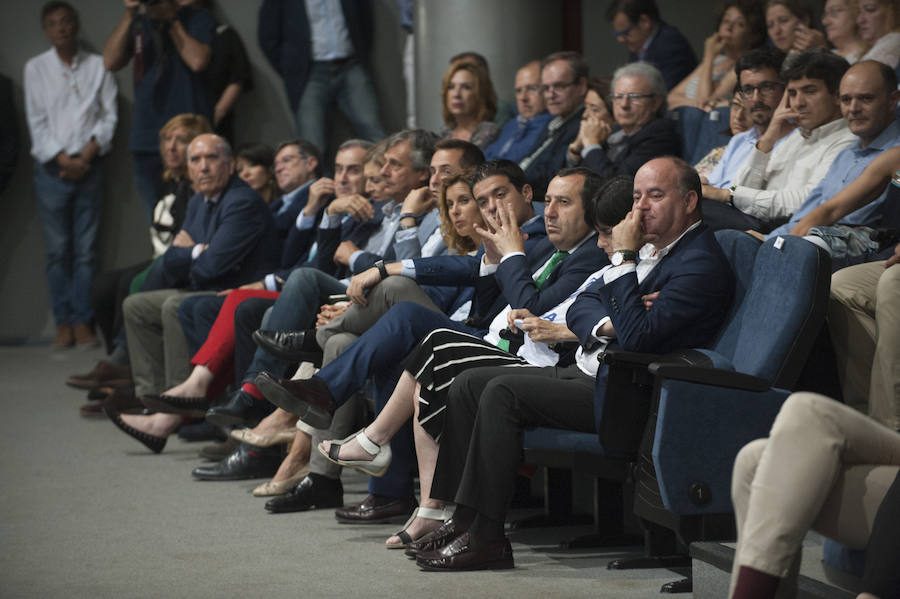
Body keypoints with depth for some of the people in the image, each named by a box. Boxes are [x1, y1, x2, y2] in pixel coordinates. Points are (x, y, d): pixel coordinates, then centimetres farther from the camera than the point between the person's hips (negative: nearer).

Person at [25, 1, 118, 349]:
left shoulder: (97, 66, 7)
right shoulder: (36, 68, 6)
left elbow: (109, 116, 4)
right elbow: (37, 122, 2)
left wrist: (86, 157, -7)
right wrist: (64, 160, -8)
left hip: (89, 166, 0)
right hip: (51, 168, 0)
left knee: (86, 250, -1)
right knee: (57, 250, -1)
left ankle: (83, 321, 1)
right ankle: (63, 322, 2)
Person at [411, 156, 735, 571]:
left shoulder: (701, 264, -14)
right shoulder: (646, 244, 16)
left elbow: (637, 337, -25)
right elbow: (579, 308, 14)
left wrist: (623, 258, -18)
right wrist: (607, 326, -10)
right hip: (587, 371, 10)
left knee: (503, 392, -24)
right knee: (468, 384, 3)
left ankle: (485, 539, -22)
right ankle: (461, 518, 0)